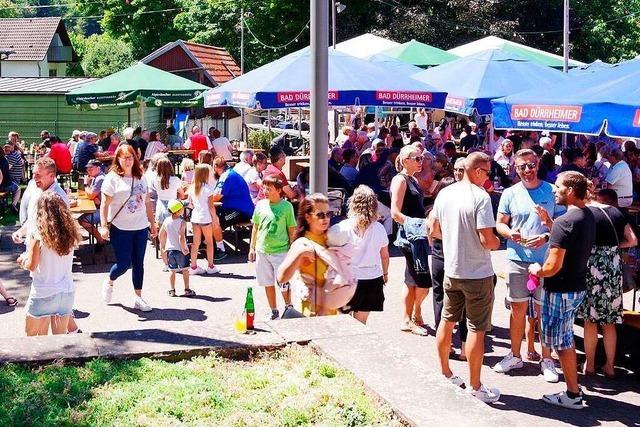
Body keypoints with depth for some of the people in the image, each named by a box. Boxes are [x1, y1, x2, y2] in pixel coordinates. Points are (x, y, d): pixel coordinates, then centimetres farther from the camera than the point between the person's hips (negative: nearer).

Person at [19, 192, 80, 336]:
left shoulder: (38, 234, -15)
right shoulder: (69, 233, -2)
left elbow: (32, 265, -12)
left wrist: (23, 260, 10)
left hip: (43, 294, -4)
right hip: (66, 292, 4)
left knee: (32, 337, 13)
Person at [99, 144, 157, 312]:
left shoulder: (140, 178, 10)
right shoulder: (112, 178, -7)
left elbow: (147, 202, 15)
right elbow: (104, 204, -10)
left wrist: (152, 223, 14)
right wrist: (104, 226, -18)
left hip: (140, 227, 5)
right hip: (120, 229, -5)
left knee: (138, 263, 7)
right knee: (123, 263, -3)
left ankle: (138, 298, 15)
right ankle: (109, 282, 28)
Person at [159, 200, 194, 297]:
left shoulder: (166, 221, 0)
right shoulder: (182, 222, -17)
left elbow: (161, 235, 7)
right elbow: (181, 237, -24)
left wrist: (163, 247, 18)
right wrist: (184, 249, -15)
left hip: (169, 249, 4)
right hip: (180, 249, -4)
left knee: (172, 270, 14)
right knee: (185, 270, 9)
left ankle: (171, 290, 15)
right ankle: (187, 290, 12)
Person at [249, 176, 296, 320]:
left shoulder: (286, 206, -6)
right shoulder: (261, 205, 5)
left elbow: (291, 230, -2)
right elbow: (255, 227, 13)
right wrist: (252, 247, 12)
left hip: (280, 250, -4)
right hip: (262, 250, 4)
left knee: (283, 283, -4)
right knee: (268, 283, 11)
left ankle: (288, 305, 20)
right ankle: (273, 310, 24)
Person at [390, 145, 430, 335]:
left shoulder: (413, 180, 17)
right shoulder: (400, 180, -11)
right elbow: (395, 213, -19)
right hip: (409, 235, -10)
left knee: (412, 279, 13)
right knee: (423, 280, -9)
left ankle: (408, 319, 19)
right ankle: (416, 314, 8)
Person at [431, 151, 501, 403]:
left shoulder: (444, 194, 1)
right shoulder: (481, 197, -19)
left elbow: (434, 231, 10)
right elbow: (487, 240, -22)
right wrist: (498, 243, -1)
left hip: (451, 271, 6)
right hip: (477, 273, -6)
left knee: (447, 321, 19)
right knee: (477, 329, 3)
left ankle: (445, 373, 33)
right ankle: (474, 387, 11)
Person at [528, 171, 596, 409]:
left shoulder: (564, 222, -24)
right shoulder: (588, 217, 5)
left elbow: (553, 266, -25)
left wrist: (537, 271, -6)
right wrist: (549, 223, 13)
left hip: (560, 290, -9)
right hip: (578, 286, 9)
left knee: (561, 342, 3)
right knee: (566, 338, 20)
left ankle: (573, 395, 12)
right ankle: (573, 388, 29)